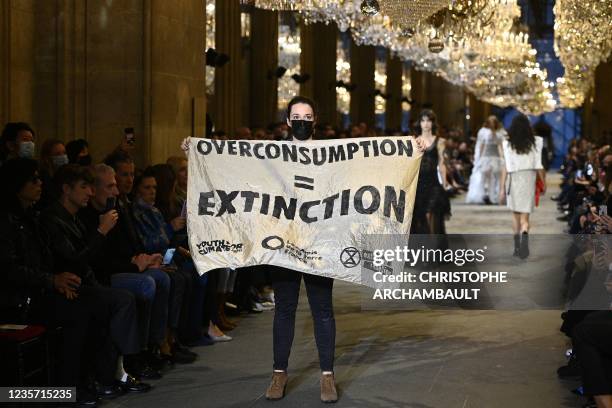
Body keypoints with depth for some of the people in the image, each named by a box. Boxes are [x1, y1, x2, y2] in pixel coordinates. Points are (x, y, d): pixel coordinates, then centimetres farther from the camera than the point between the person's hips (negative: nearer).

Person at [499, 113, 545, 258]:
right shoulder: (535, 143, -2)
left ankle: (517, 247, 23)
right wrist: (543, 182, 13)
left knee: (516, 214, 17)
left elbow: (506, 168, -6)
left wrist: (502, 188, -3)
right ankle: (524, 239, -28)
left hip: (513, 180, 0)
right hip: (529, 178, 0)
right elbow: (538, 166, 0)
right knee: (525, 216, 0)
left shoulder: (508, 144, -4)